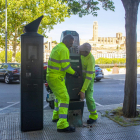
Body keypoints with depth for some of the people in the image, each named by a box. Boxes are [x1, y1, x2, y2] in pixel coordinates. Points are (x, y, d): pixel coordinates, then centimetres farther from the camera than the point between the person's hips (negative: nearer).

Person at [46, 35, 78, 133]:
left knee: (59, 96, 26)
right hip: (56, 78, -10)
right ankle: (62, 125, -18)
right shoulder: (64, 50, -15)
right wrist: (74, 72, -4)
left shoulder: (56, 47, 16)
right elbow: (65, 66, -19)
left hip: (51, 76, 10)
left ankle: (56, 116, 39)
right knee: (64, 98, -13)